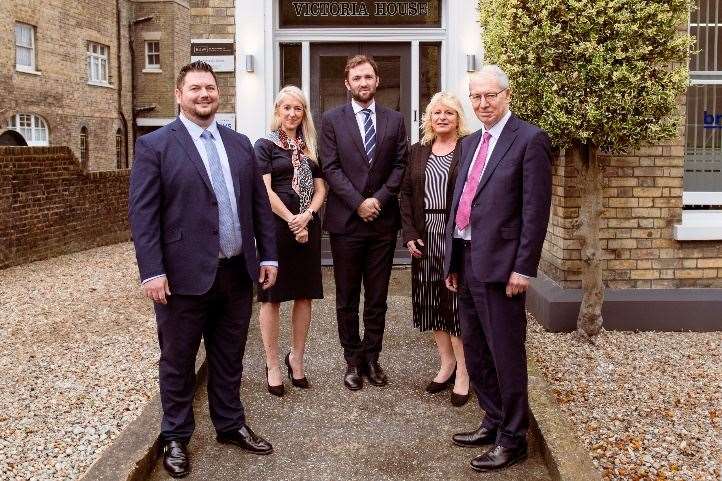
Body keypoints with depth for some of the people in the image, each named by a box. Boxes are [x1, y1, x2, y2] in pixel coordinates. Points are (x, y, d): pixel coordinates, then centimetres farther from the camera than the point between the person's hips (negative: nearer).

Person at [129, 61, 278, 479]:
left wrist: (268, 255, 8)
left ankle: (231, 425, 35)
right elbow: (143, 215, -9)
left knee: (229, 358, 18)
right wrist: (152, 272, -15)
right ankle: (176, 438, 28)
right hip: (185, 276, -4)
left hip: (237, 272, 4)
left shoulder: (240, 144, 11)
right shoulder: (155, 146, -4)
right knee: (178, 362, 11)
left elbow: (260, 204, 12)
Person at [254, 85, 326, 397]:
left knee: (304, 295, 6)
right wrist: (291, 221, -13)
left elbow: (320, 189, 10)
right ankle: (272, 366, 10)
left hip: (307, 227, 5)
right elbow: (265, 191, -7)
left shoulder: (310, 148, 15)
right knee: (272, 296, 1)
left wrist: (306, 216, -8)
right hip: (277, 225, -4)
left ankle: (296, 359, 20)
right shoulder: (265, 145, 1)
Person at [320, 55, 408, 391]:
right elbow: (331, 168, -5)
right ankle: (352, 360, 18)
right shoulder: (332, 119, 2)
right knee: (347, 298, 7)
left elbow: (400, 166, 3)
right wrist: (359, 203, -13)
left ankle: (371, 357, 21)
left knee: (377, 298, 9)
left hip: (383, 221, 2)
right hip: (345, 221, -1)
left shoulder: (395, 120, 9)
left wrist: (378, 199, -10)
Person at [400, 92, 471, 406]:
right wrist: (410, 235, 0)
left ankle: (463, 373, 8)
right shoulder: (418, 151, 13)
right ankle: (446, 365, 23)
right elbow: (406, 194, 11)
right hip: (425, 237, 5)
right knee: (432, 303, 9)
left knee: (458, 303, -3)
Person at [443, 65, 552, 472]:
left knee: (506, 353, 1)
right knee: (476, 351, 17)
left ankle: (512, 439, 16)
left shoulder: (530, 140, -8)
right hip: (467, 262, 8)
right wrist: (452, 261, 15)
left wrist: (523, 268, -16)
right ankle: (494, 422, 33)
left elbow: (536, 211, -13)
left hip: (500, 265, -8)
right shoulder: (471, 142, 16)